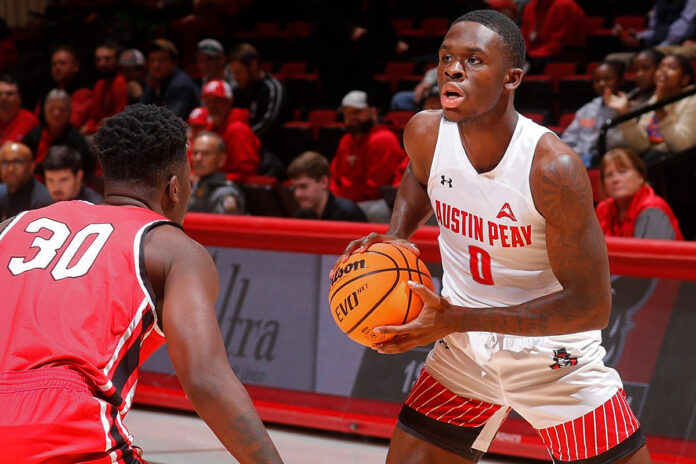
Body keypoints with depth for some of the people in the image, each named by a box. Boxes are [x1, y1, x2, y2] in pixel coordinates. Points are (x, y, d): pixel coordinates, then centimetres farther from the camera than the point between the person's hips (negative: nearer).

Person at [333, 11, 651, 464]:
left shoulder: (553, 167, -28)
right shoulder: (425, 134, -12)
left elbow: (592, 304, -25)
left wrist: (458, 319, -30)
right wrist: (395, 237, -5)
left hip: (555, 355, -4)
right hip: (464, 352, 4)